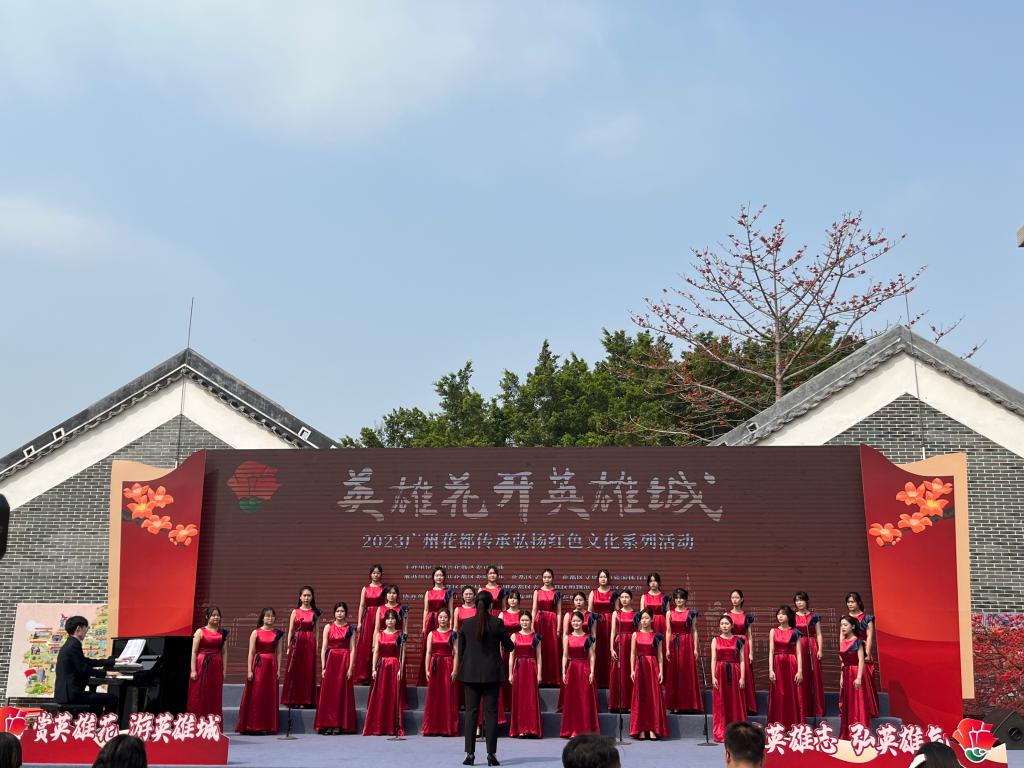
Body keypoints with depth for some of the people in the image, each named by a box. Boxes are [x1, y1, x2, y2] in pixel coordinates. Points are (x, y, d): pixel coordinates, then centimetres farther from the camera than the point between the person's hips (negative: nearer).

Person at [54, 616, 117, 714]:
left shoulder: (69, 644, 15)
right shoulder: (74, 645, -15)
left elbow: (87, 662, 24)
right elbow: (84, 669, -19)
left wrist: (111, 661, 29)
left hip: (63, 693, 11)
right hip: (71, 694, -11)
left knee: (97, 702, 31)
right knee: (112, 699, -8)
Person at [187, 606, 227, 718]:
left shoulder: (222, 633, 9)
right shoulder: (200, 631, 0)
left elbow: (224, 652, 10)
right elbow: (194, 652, -3)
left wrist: (224, 670, 4)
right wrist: (193, 670, -10)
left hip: (216, 667, 3)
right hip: (202, 666, -3)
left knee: (215, 697, 5)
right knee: (199, 696, 0)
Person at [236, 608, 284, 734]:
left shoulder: (277, 633, 8)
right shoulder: (256, 632, 1)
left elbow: (278, 653, 8)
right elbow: (251, 653, -2)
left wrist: (278, 669, 0)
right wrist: (249, 670, -9)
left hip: (271, 666, 3)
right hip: (258, 665, -2)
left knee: (270, 696, 4)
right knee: (255, 695, -1)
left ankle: (268, 726, 11)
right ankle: (252, 726, 5)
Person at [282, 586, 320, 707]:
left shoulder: (315, 613, 8)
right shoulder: (295, 611, 6)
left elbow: (315, 631, 7)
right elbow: (290, 631, 5)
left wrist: (316, 646, 0)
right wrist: (288, 646, -2)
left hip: (310, 644, 1)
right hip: (297, 643, -1)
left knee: (308, 672, 0)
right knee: (294, 671, -1)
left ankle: (305, 700, 6)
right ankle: (293, 700, 5)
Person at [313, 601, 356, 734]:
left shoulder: (350, 628, 4)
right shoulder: (328, 627, 5)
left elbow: (352, 649, 0)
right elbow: (323, 647, 2)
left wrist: (350, 667, -9)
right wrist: (323, 667, -5)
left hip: (344, 661, -1)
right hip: (330, 660, 1)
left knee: (342, 692, 0)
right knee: (328, 692, -1)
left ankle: (340, 725, 4)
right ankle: (328, 724, 3)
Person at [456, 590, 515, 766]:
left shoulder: (466, 623, 0)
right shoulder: (497, 623, -7)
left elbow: (460, 651, 6)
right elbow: (509, 647, 1)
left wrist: (461, 669, 19)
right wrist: (511, 642, 22)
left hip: (470, 673, 2)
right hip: (492, 673, -2)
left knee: (471, 711, 5)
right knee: (491, 712, 3)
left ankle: (470, 753, 3)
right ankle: (491, 754, 1)